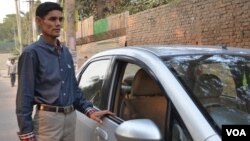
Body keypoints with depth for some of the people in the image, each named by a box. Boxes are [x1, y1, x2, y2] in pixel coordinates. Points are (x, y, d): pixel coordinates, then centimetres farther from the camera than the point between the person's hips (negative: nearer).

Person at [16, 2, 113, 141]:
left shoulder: (66, 52, 11)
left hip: (71, 116, 6)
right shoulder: (32, 53, -9)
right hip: (48, 118, -6)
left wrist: (89, 110, 7)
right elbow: (25, 95, -11)